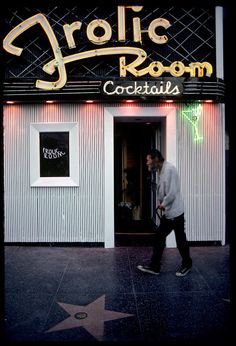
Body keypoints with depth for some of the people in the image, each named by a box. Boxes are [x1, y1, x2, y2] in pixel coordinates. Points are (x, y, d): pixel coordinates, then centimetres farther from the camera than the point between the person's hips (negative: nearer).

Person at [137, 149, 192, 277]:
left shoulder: (169, 169, -20)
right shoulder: (160, 170, 10)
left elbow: (172, 192, -24)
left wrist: (163, 204, -11)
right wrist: (160, 204, -1)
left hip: (175, 212, -9)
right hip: (166, 212, 9)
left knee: (180, 239, 8)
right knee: (159, 238, 9)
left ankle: (187, 264, 28)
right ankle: (154, 266, 17)